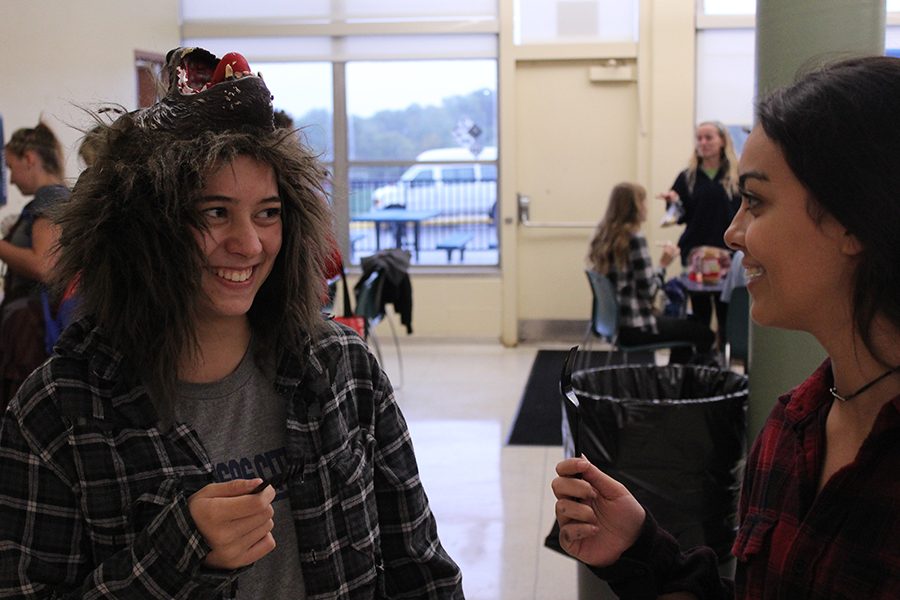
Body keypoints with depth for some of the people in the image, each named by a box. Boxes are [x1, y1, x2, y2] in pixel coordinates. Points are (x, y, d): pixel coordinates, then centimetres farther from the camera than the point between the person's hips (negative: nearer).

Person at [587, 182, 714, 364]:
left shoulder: (604, 235, 7)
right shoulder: (635, 238, -18)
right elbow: (648, 290, -19)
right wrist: (663, 265, -6)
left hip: (612, 321, 9)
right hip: (634, 328, -9)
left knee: (686, 325, 26)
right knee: (704, 334, 0)